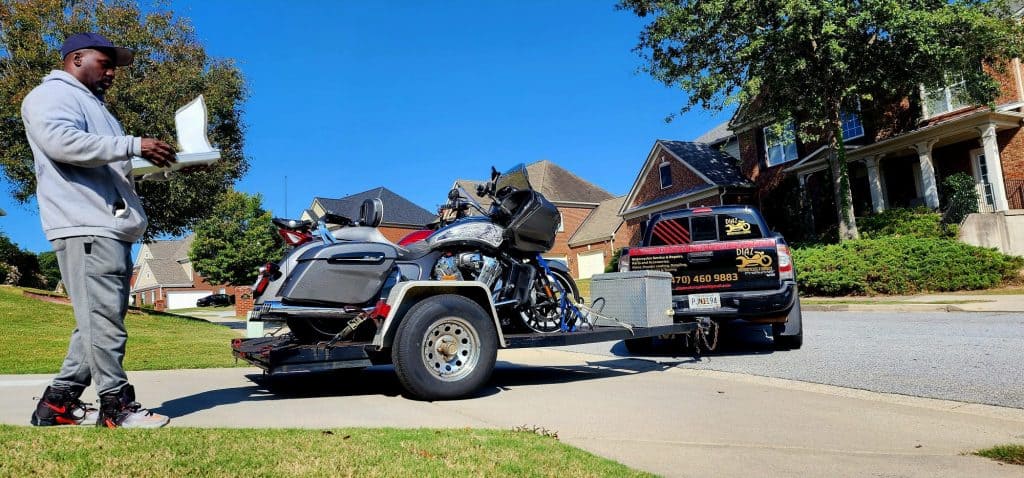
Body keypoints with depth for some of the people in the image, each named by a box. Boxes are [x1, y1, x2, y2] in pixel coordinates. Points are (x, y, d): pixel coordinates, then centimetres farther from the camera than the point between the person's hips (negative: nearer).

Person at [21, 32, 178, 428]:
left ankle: (58, 402, 15)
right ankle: (116, 405, -8)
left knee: (101, 319, 10)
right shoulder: (52, 94, 1)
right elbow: (59, 140, -21)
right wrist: (133, 145, -23)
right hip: (86, 227, -10)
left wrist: (159, 162, 20)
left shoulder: (92, 105, 32)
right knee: (103, 318, -11)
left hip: (111, 228, 10)